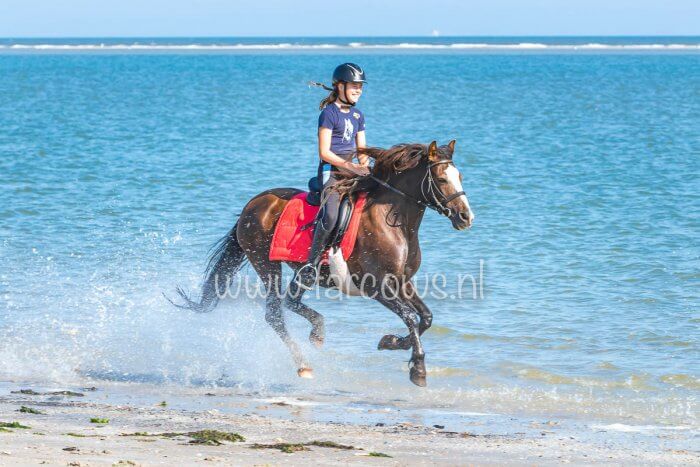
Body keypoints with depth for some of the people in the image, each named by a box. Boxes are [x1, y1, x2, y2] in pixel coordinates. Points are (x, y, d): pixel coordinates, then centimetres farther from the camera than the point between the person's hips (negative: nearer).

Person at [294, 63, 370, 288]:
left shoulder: (358, 115, 18)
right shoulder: (329, 113, -6)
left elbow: (362, 149, 19)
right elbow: (324, 152, -11)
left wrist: (364, 163, -3)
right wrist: (350, 166, -20)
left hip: (351, 170, 8)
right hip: (331, 170, -8)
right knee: (331, 214, -31)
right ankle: (311, 265, -26)